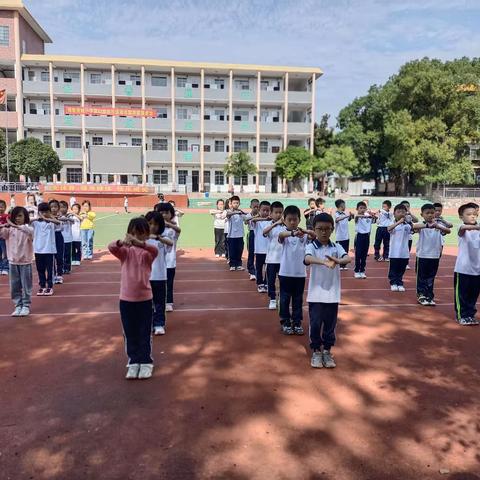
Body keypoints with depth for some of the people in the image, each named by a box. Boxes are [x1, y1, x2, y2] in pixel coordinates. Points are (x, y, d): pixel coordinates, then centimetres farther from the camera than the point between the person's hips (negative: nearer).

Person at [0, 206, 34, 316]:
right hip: (13, 261, 4)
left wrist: (16, 226, -39)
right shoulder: (9, 229, 4)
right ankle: (18, 305, 20)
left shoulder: (28, 228, -7)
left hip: (25, 261, -3)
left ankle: (26, 306, 14)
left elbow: (30, 231, -30)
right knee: (14, 286, 9)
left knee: (26, 285, 4)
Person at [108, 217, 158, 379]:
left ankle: (146, 362, 22)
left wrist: (140, 243, -48)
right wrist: (122, 242, -43)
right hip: (126, 298, 2)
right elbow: (111, 247, -21)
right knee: (130, 333, 12)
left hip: (144, 298, -2)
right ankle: (133, 361, 26)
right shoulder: (125, 252, 0)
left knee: (145, 332, 8)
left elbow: (154, 250, -30)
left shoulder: (147, 252, -6)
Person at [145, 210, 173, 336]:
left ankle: (159, 324, 20)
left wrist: (157, 237, -41)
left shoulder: (163, 239, -5)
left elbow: (171, 243, -27)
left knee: (159, 302, 9)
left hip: (159, 276, -1)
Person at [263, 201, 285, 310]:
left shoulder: (285, 226, 1)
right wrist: (276, 223, -38)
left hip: (284, 257, 1)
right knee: (271, 279, 5)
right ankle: (272, 299, 19)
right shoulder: (269, 225, -3)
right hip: (272, 258, -1)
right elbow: (264, 232, -26)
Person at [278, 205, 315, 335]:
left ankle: (297, 322, 25)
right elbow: (281, 235, -30)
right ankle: (285, 322, 21)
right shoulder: (284, 234, -6)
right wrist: (292, 233, -52)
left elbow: (314, 236, -20)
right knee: (285, 299, 8)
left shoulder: (304, 235, -1)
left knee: (298, 299, 13)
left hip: (300, 273, 2)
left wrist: (307, 231, -43)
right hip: (285, 272, -2)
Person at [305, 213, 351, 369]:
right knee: (315, 324, 4)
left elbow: (349, 258, -17)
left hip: (332, 293, 3)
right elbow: (307, 259, -28)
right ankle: (316, 352, 22)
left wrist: (338, 260, -39)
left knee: (330, 325, 11)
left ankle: (327, 351, 27)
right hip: (316, 294, -2)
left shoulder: (337, 247, 2)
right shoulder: (311, 247, -6)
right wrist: (324, 262, -46)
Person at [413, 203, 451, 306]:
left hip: (435, 256, 3)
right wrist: (427, 225, -45)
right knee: (421, 277, 7)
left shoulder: (438, 225, 1)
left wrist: (438, 226, -37)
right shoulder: (421, 225, -7)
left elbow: (448, 231, -17)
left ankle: (429, 296, 22)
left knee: (431, 277, 12)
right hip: (422, 255, -2)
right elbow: (414, 226, -29)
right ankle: (421, 295, 18)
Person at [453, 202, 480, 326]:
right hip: (463, 268, -5)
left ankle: (470, 315, 28)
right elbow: (464, 227, -33)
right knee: (461, 293, 4)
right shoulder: (462, 229, -10)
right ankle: (461, 316, 16)